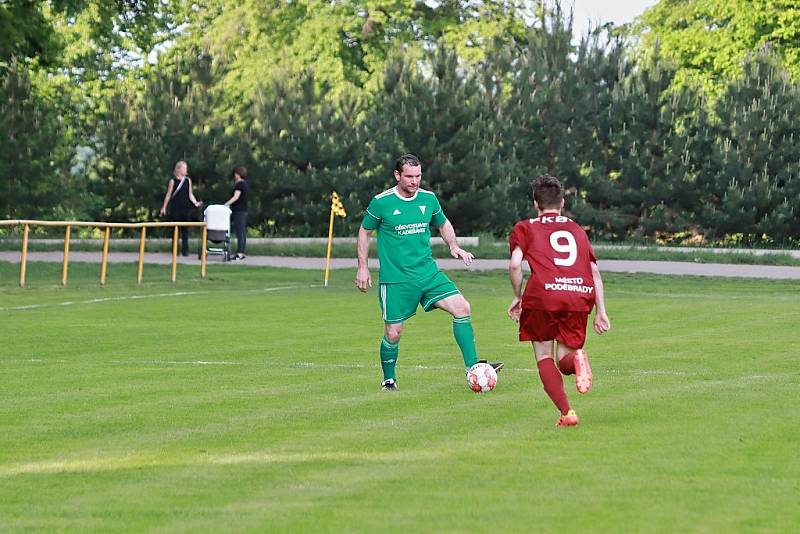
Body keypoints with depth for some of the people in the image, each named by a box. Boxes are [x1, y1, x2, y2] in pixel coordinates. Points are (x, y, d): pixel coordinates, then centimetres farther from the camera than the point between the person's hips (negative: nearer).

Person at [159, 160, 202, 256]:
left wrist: (195, 203, -6)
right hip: (175, 208, -2)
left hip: (185, 208, 2)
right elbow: (168, 195, 3)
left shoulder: (188, 180, 7)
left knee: (185, 229, -1)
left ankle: (185, 249, 1)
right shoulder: (173, 181, -1)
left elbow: (190, 194, 10)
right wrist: (164, 208, 3)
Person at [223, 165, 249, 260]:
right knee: (243, 233, 10)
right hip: (244, 211, 10)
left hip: (239, 212, -10)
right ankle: (242, 253, 13)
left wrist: (226, 204, -24)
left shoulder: (239, 184, -13)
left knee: (240, 233, -12)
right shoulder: (244, 183, 16)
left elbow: (236, 197, -22)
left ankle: (239, 253, -15)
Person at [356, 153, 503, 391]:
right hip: (395, 279, -4)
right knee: (393, 333, -2)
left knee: (462, 307, -12)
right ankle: (389, 380, 21)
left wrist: (454, 246, 4)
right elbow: (364, 232, 5)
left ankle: (473, 366, -7)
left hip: (428, 272, 4)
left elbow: (443, 224, 22)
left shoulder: (429, 199, 4)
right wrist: (363, 268, 1)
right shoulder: (381, 202, -7)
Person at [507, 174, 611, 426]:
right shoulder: (577, 230, 29)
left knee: (544, 356, 13)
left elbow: (515, 264, 1)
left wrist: (518, 297, 13)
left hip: (543, 294, -3)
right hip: (581, 295, 3)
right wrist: (601, 312, 22)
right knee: (565, 360, 15)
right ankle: (576, 358, -24)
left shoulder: (525, 228, 18)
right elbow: (595, 273, 22)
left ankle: (566, 412, -7)